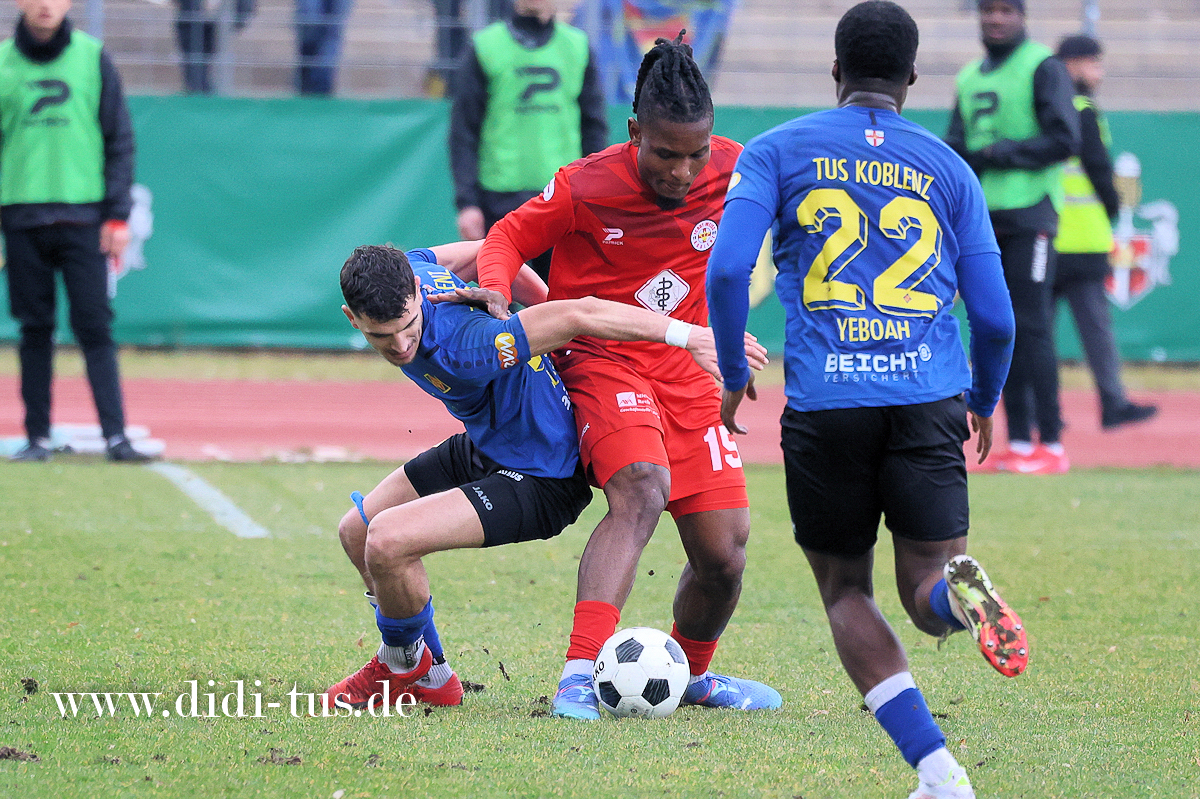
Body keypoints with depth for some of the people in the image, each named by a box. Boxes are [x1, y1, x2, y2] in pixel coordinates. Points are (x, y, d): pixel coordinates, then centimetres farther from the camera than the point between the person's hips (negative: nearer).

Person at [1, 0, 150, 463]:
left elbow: (120, 141, 4)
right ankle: (38, 436, 8)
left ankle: (115, 435, -10)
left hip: (83, 217, -1)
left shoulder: (93, 57, 4)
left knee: (95, 328, -6)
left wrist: (118, 216, -3)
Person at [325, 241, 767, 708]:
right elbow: (488, 249, 2)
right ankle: (423, 674, 32)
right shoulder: (404, 266, -16)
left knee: (387, 542, -22)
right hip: (482, 447, 9)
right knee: (356, 533, 16)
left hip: (540, 477, -9)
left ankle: (410, 668, 8)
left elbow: (578, 316, -37)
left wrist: (686, 335, -30)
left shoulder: (459, 350, -39)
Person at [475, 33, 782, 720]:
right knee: (642, 490, -33)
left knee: (724, 551, 0)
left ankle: (693, 671, 31)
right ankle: (581, 674, -39)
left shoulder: (734, 173, -8)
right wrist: (498, 291, -24)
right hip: (603, 361, -5)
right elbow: (512, 236, -4)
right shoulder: (587, 187, -18)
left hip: (687, 373, 5)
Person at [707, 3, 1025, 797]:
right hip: (928, 398, 1)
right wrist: (985, 403, 29)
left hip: (824, 401, -1)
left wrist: (732, 372, 11)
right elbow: (995, 316, 11)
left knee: (846, 590, 12)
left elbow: (728, 269, -4)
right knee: (925, 581, 2)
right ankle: (959, 587, -39)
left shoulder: (777, 152, 9)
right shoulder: (947, 168, 13)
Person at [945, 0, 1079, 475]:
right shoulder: (970, 77, 19)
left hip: (1028, 216, -7)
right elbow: (956, 148, 19)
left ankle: (1051, 445, -7)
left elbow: (1064, 140, -11)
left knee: (1031, 326, -9)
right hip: (983, 221, 7)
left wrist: (998, 153, -11)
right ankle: (1018, 444, 7)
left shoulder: (1044, 68, -3)